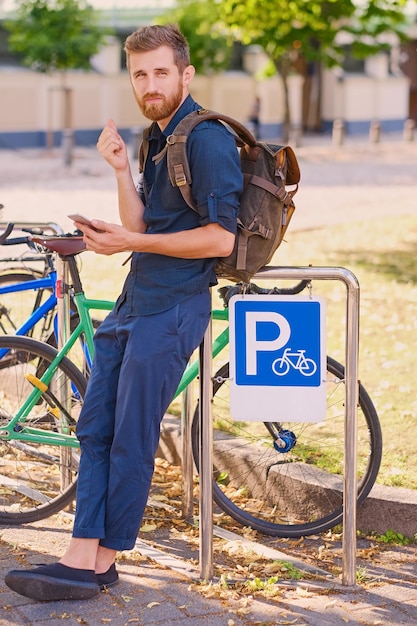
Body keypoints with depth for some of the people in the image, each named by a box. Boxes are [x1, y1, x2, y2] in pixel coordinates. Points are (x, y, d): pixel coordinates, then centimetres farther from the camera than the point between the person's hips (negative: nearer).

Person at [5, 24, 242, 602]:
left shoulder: (208, 139, -12)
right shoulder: (156, 138, 17)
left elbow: (221, 238, -18)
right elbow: (141, 227, 12)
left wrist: (131, 242, -16)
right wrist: (121, 169, -2)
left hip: (172, 306, -9)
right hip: (134, 299, 9)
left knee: (132, 440, -4)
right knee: (95, 429, 5)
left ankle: (104, 560, 7)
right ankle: (83, 557, 8)